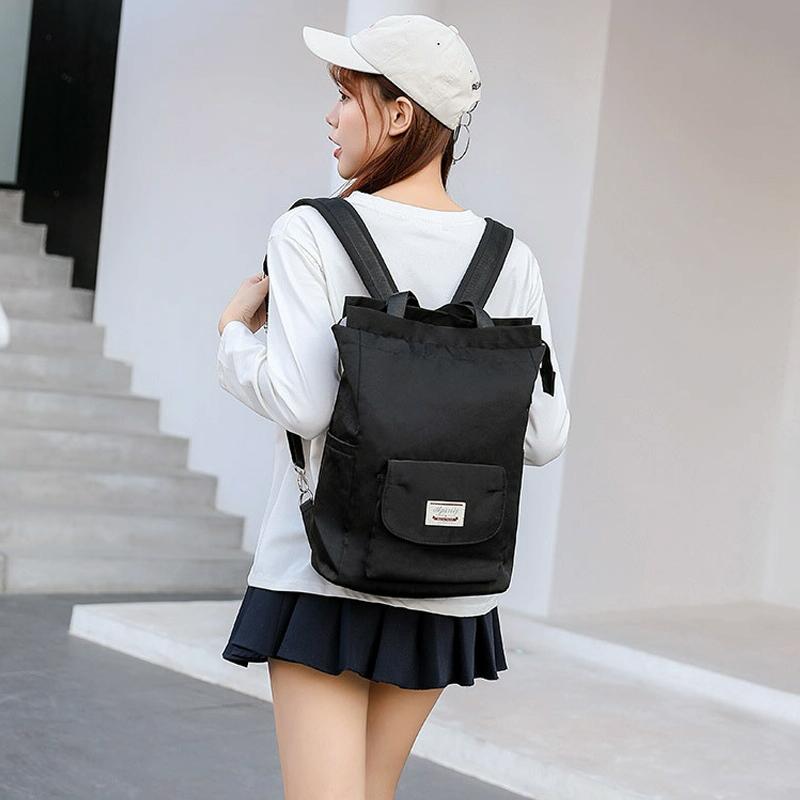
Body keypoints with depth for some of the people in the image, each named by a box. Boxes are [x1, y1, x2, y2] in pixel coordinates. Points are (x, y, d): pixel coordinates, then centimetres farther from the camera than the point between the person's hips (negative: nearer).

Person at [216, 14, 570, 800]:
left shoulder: (309, 235, -10)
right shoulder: (510, 259, 1)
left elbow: (302, 404, -20)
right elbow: (545, 435, -1)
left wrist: (235, 335, -1)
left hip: (325, 569, -4)